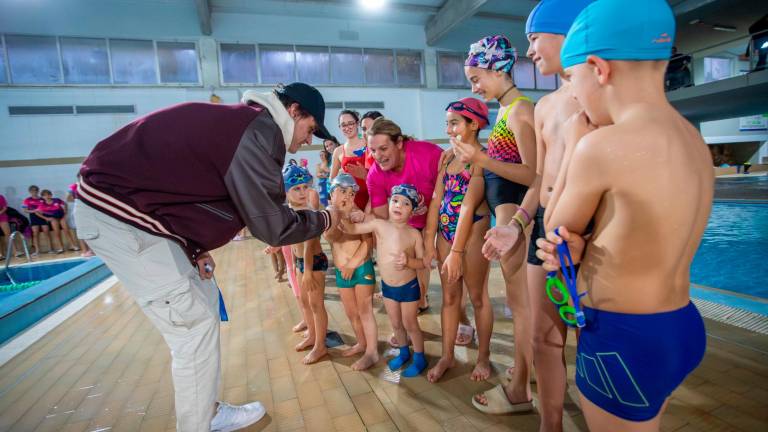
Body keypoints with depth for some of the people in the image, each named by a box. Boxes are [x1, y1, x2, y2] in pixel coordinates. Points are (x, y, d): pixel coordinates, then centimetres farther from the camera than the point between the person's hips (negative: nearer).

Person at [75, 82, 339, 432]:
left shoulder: (243, 122, 13)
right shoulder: (260, 130, -19)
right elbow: (273, 225, -19)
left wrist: (195, 249, 4)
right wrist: (325, 220, -1)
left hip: (130, 207, 10)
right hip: (116, 212, -10)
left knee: (204, 301, 13)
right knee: (195, 326, -7)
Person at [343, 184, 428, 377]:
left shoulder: (414, 234, -18)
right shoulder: (379, 225, -13)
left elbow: (423, 262, -11)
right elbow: (352, 229, -10)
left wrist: (408, 261, -30)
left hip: (409, 287, -4)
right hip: (387, 286, 4)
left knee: (410, 325, 12)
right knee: (396, 324, 22)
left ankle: (419, 357, 35)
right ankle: (403, 352, 46)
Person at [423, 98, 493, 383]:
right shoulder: (447, 156, 8)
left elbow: (469, 206, -18)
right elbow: (436, 199, 4)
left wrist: (457, 252, -20)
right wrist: (429, 242, 2)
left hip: (473, 231, -6)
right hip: (446, 232, 6)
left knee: (477, 296, 9)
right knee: (449, 296, 14)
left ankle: (483, 357, 28)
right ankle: (447, 356, 29)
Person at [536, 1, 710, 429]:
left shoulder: (602, 146, -25)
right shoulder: (692, 140, 2)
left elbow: (556, 226, -8)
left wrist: (575, 146, -1)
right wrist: (580, 250, -9)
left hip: (622, 340, -8)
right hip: (680, 328, 9)